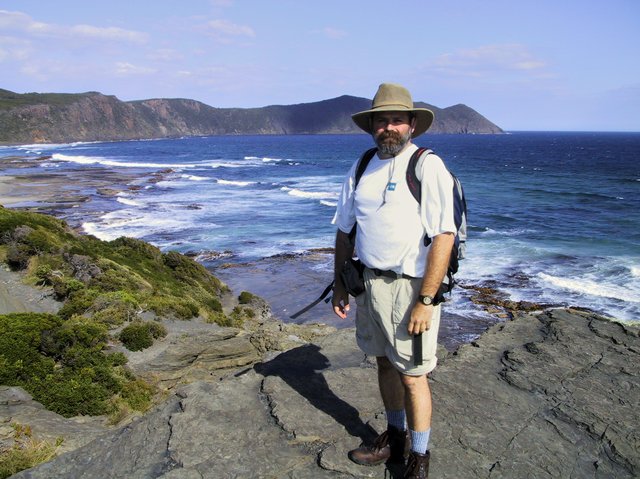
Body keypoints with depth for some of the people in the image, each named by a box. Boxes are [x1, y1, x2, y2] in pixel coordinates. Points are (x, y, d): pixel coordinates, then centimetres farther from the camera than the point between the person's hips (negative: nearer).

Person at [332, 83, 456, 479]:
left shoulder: (428, 167, -12)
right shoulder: (362, 168, 8)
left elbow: (444, 237, -18)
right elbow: (345, 231, 14)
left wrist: (425, 301, -21)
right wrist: (339, 285, 12)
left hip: (411, 286, -6)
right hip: (369, 282, 6)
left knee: (413, 374, 3)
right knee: (384, 362, 18)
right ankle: (395, 438, 40)